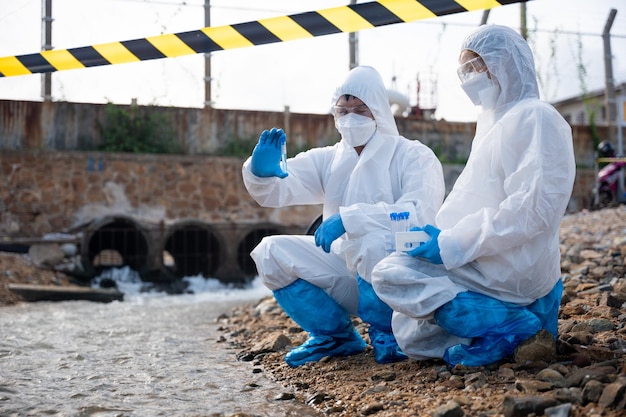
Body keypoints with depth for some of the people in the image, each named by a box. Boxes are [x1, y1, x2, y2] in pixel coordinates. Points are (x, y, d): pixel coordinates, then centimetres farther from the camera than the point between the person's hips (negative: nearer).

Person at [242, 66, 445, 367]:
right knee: (270, 252, -10)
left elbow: (418, 214, -26)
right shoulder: (328, 160, 7)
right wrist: (262, 171, -29)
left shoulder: (414, 156, -8)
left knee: (374, 240, -36)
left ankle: (385, 335, -7)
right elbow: (276, 190, -4)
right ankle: (336, 337, 6)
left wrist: (349, 217, -36)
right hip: (346, 270, 5)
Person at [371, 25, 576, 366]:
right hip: (491, 262, 10)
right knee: (409, 334, 14)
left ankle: (506, 325, -18)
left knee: (388, 274, -16)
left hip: (513, 270, -10)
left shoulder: (534, 117, -13)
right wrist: (441, 233, 4)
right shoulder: (494, 122, 18)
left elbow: (535, 207, -24)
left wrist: (452, 245, -22)